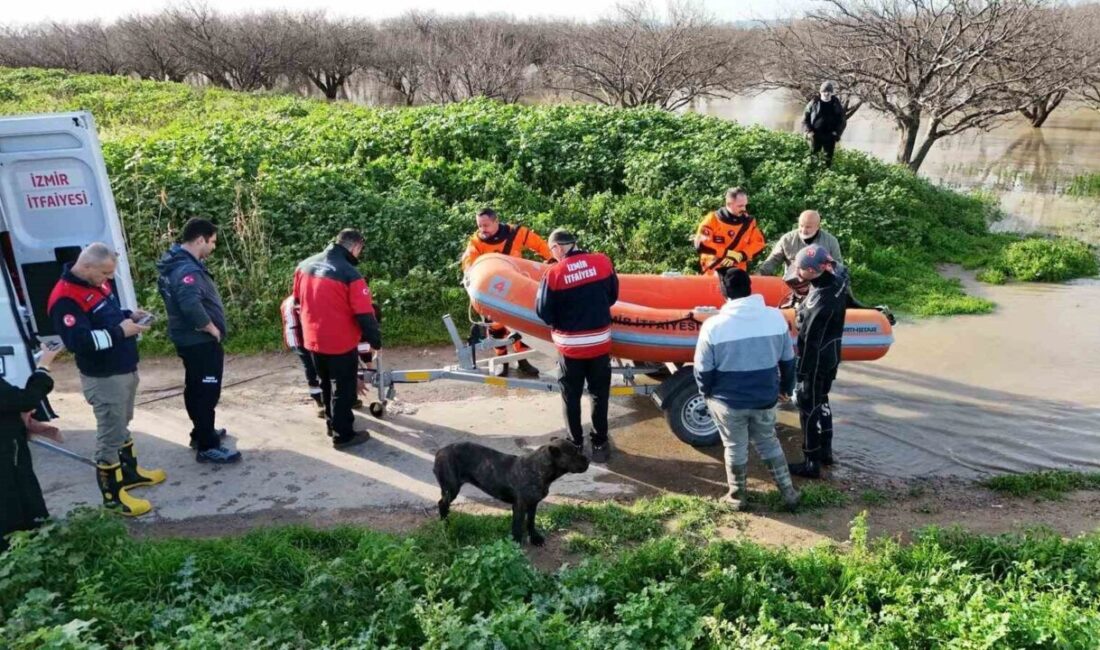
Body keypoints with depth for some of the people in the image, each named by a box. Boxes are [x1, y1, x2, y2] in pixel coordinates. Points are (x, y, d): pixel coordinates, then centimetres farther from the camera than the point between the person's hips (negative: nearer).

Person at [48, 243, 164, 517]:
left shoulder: (97, 283, 6)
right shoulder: (65, 298, -24)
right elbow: (78, 341, -30)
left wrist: (129, 315, 2)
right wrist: (120, 332, -27)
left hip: (126, 369, 9)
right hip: (103, 378, -9)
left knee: (122, 426, 23)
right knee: (110, 433, 0)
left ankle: (130, 472, 39)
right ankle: (113, 494, 11)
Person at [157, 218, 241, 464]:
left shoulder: (175, 263, 8)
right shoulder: (188, 270, -25)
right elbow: (192, 307, -39)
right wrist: (214, 330, -23)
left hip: (188, 339, 10)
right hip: (201, 342, -10)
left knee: (196, 389, 21)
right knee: (207, 393, -2)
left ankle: (201, 433, 36)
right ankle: (207, 447, 6)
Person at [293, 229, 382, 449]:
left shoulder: (305, 266, 3)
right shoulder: (350, 275, -20)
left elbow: (297, 301, 15)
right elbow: (364, 314, -19)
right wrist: (376, 340, -6)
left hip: (312, 340, 7)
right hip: (341, 343, -7)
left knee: (326, 385, 23)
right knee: (344, 388, 7)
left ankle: (333, 424, 38)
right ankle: (343, 435, 15)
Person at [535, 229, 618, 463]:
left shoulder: (554, 273, -12)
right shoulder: (603, 261, -5)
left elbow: (543, 312, -8)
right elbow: (613, 296, 6)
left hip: (570, 345, -1)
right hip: (600, 341, 2)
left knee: (571, 396, 15)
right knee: (599, 395, 16)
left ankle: (575, 445, 24)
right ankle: (599, 444, 21)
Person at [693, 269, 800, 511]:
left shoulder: (713, 325, -18)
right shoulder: (776, 317, -8)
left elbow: (702, 369, -10)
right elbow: (788, 360, 3)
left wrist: (706, 392, 9)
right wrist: (784, 387, 19)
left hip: (728, 401, -3)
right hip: (765, 398, 3)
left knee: (735, 448, 16)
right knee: (768, 442, 23)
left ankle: (738, 496, 32)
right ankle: (788, 492, 31)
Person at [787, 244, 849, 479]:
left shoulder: (818, 302, -32)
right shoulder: (839, 277, -9)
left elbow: (809, 339, -25)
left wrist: (801, 370, -14)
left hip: (816, 360, -8)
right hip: (833, 355, 9)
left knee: (809, 408, 6)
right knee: (821, 400, 24)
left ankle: (811, 463, 17)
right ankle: (825, 450, 38)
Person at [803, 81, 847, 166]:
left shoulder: (836, 104, 4)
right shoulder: (813, 103, -1)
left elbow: (843, 121, 9)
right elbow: (805, 120, 3)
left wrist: (837, 133, -7)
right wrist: (809, 132, -10)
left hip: (830, 138, 1)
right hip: (815, 137, -1)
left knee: (828, 159, 7)